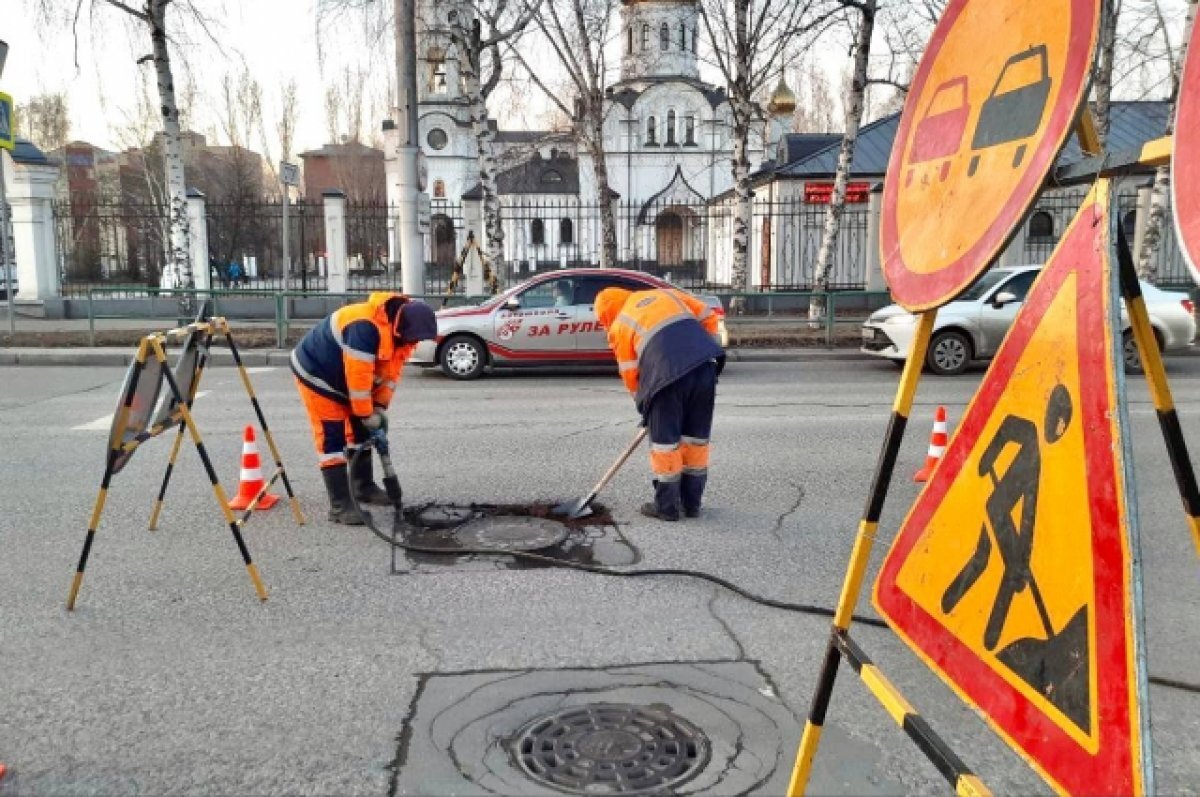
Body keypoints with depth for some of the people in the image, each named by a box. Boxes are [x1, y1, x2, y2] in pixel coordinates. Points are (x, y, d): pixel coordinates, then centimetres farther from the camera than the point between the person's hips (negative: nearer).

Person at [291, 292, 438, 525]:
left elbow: (391, 371, 0)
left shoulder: (399, 331, -8)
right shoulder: (366, 327, -37)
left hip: (344, 379, 9)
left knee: (361, 433, 15)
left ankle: (363, 487, 31)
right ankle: (340, 506, -9)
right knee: (332, 438, -11)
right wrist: (366, 415, -25)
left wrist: (380, 407, -7)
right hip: (316, 372, -9)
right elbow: (358, 375, -34)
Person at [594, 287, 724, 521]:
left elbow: (630, 374, 14)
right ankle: (691, 502, 24)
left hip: (670, 373, -5)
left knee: (665, 439, 8)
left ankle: (666, 506, 15)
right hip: (706, 364, 5)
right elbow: (708, 317, 21)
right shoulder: (666, 294, 26)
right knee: (697, 436, 15)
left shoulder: (619, 326, 15)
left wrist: (645, 403, 25)